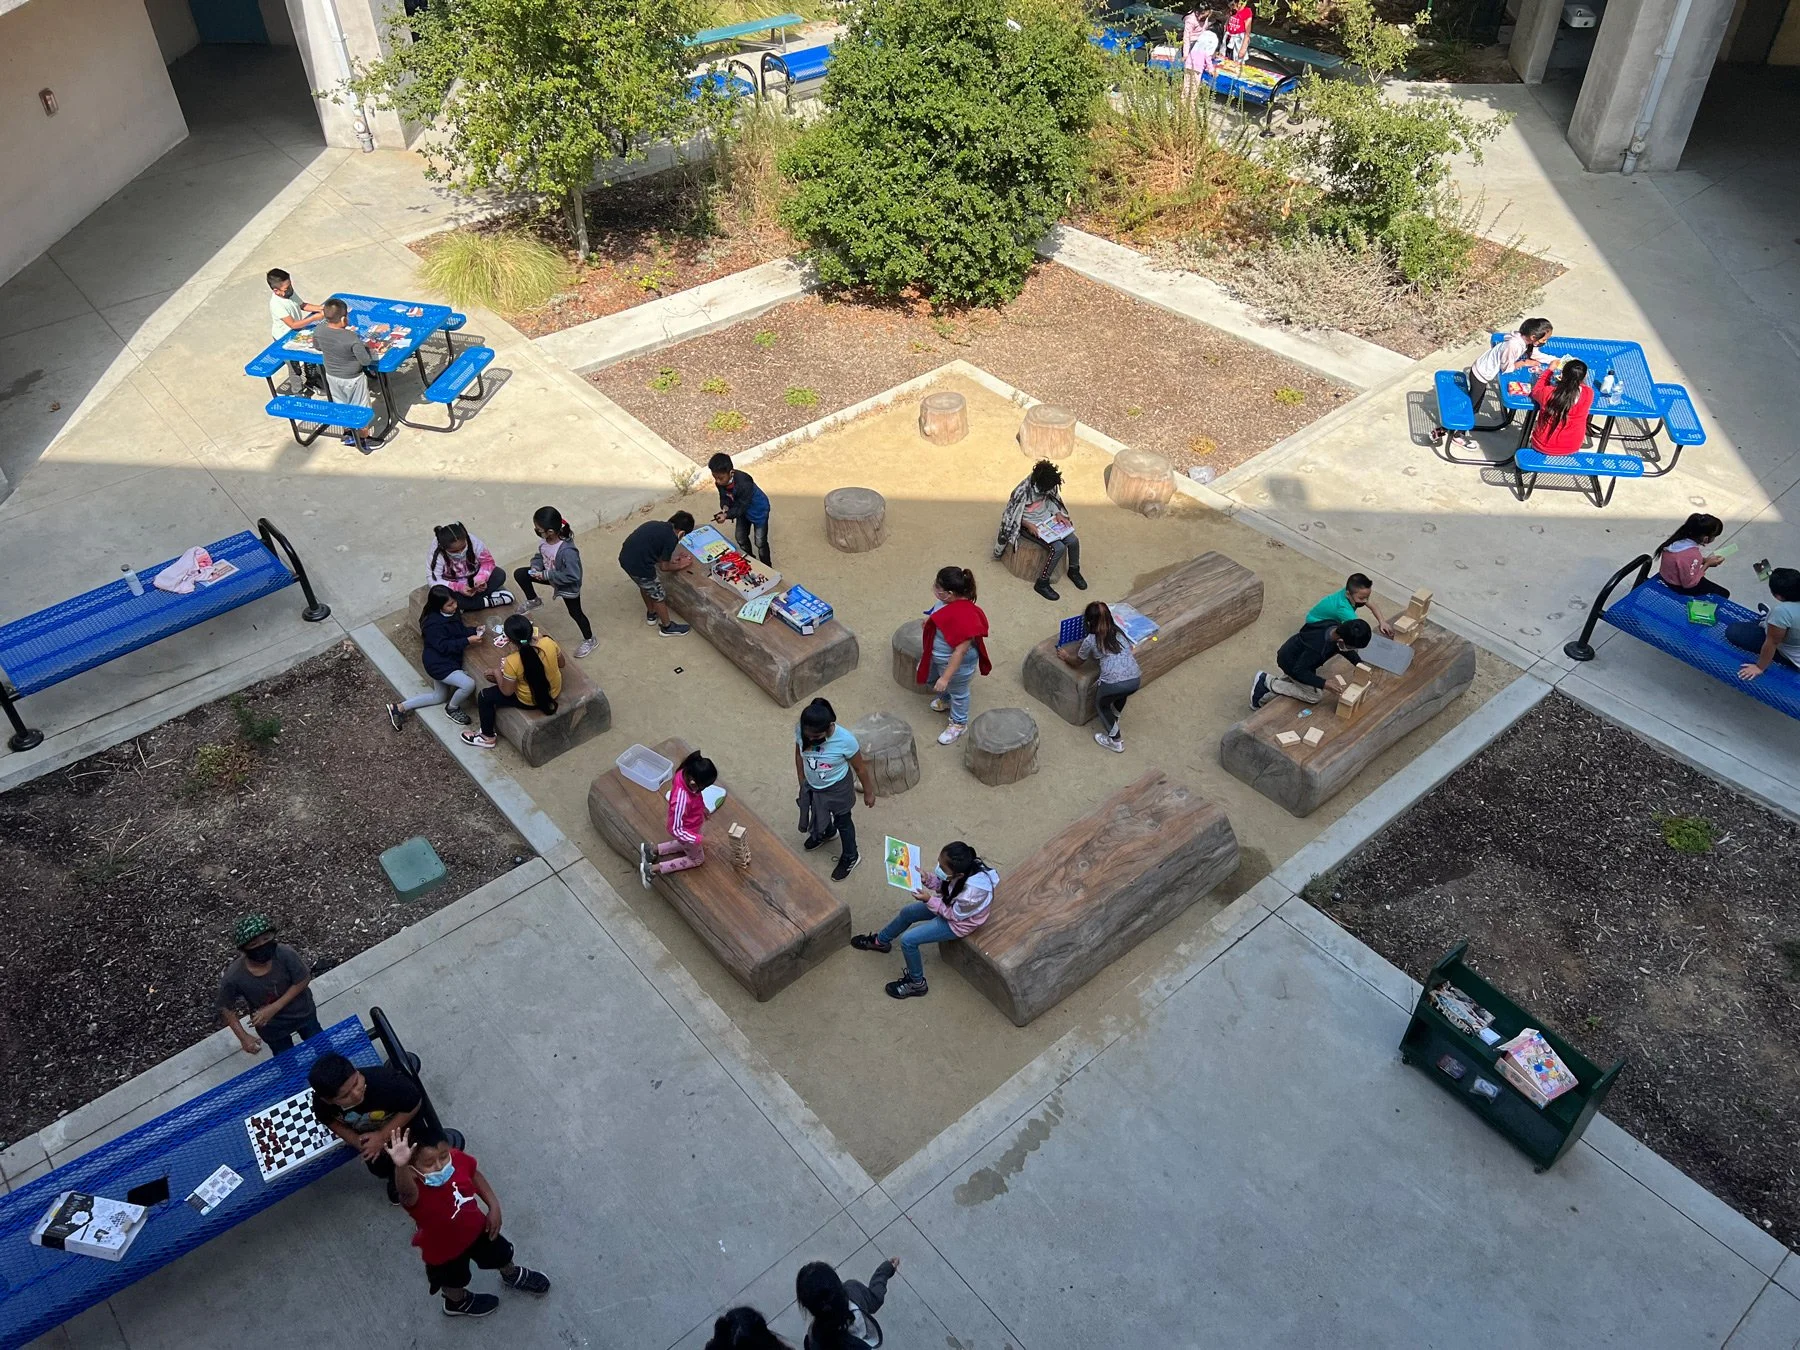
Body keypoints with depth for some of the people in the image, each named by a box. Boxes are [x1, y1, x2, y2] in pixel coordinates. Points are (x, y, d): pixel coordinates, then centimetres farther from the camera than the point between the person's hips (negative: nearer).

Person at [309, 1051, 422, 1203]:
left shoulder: (382, 1081, -50)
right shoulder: (321, 1102, -37)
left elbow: (415, 1103, -31)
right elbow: (328, 1119, -10)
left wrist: (383, 1136, -31)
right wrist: (354, 1140, -24)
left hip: (403, 1120, -3)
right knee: (379, 1168, 24)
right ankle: (396, 1180, 60)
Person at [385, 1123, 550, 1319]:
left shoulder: (457, 1158, -30)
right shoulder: (416, 1193, -45)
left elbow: (475, 1175, -6)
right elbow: (405, 1190, -72)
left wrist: (494, 1206, -8)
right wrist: (400, 1166, -91)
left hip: (475, 1228, 4)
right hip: (444, 1250, -4)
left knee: (500, 1252, 30)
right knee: (454, 1279, 28)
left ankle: (512, 1276, 66)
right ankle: (458, 1303, 65)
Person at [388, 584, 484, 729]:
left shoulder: (453, 612, -2)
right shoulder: (434, 624, -27)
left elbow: (461, 630, 12)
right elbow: (444, 646, -27)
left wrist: (474, 630, -7)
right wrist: (467, 640, -31)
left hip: (446, 662, 10)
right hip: (439, 664, -10)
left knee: (439, 696, 24)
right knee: (469, 684, -22)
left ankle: (399, 708, 26)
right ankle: (452, 709, 7)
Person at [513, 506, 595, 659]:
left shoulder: (567, 551, -43)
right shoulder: (544, 540, -20)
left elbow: (572, 576, -36)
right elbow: (540, 555, 1)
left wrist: (546, 575, -32)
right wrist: (535, 567, -19)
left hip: (568, 586, -7)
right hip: (549, 575, 7)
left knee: (575, 613, 13)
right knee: (519, 574, 3)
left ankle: (589, 640, 37)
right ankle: (533, 601, 29)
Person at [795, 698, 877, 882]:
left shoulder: (845, 740, -38)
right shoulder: (801, 731, -27)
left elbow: (860, 768, -20)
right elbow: (799, 754, -5)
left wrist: (868, 793, -6)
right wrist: (802, 782, 8)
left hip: (837, 788, -4)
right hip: (811, 786, 4)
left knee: (843, 821, 22)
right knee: (819, 814, 33)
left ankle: (850, 857, 49)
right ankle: (827, 832, 67)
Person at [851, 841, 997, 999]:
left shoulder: (972, 892, -44)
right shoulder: (965, 866, -25)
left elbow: (954, 914, -24)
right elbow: (943, 884, -4)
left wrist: (929, 900, -26)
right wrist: (928, 880, -21)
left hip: (958, 923, -7)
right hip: (952, 904, 7)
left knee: (908, 940, -8)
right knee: (907, 912, 17)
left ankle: (916, 984, 17)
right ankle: (880, 941, 45)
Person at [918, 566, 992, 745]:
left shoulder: (963, 617, -43)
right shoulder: (951, 600, -17)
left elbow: (960, 651, -35)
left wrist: (946, 677, -30)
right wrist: (930, 620, -1)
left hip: (955, 664, -9)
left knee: (957, 692, 19)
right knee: (930, 679, 32)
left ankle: (959, 724, 46)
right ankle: (945, 700, 62)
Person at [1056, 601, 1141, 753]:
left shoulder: (1090, 640, 5)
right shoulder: (1118, 633, 19)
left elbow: (1077, 661, 22)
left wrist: (1065, 656, 44)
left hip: (1113, 683, -5)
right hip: (1136, 680, 5)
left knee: (1101, 705, 26)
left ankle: (1115, 741, 28)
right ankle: (1114, 719, 58)